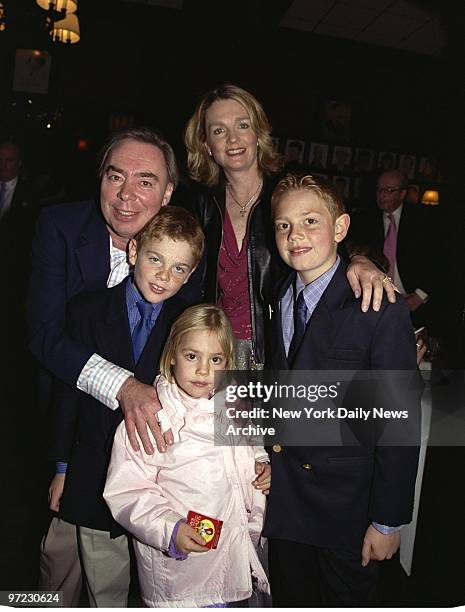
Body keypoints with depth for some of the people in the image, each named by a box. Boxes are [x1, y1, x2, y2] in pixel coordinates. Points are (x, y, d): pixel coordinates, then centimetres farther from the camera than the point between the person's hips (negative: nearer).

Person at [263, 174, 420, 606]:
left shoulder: (380, 310, -18)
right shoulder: (278, 300, 1)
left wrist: (388, 521, -12)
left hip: (347, 506, -5)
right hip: (283, 501, 5)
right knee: (290, 599, 22)